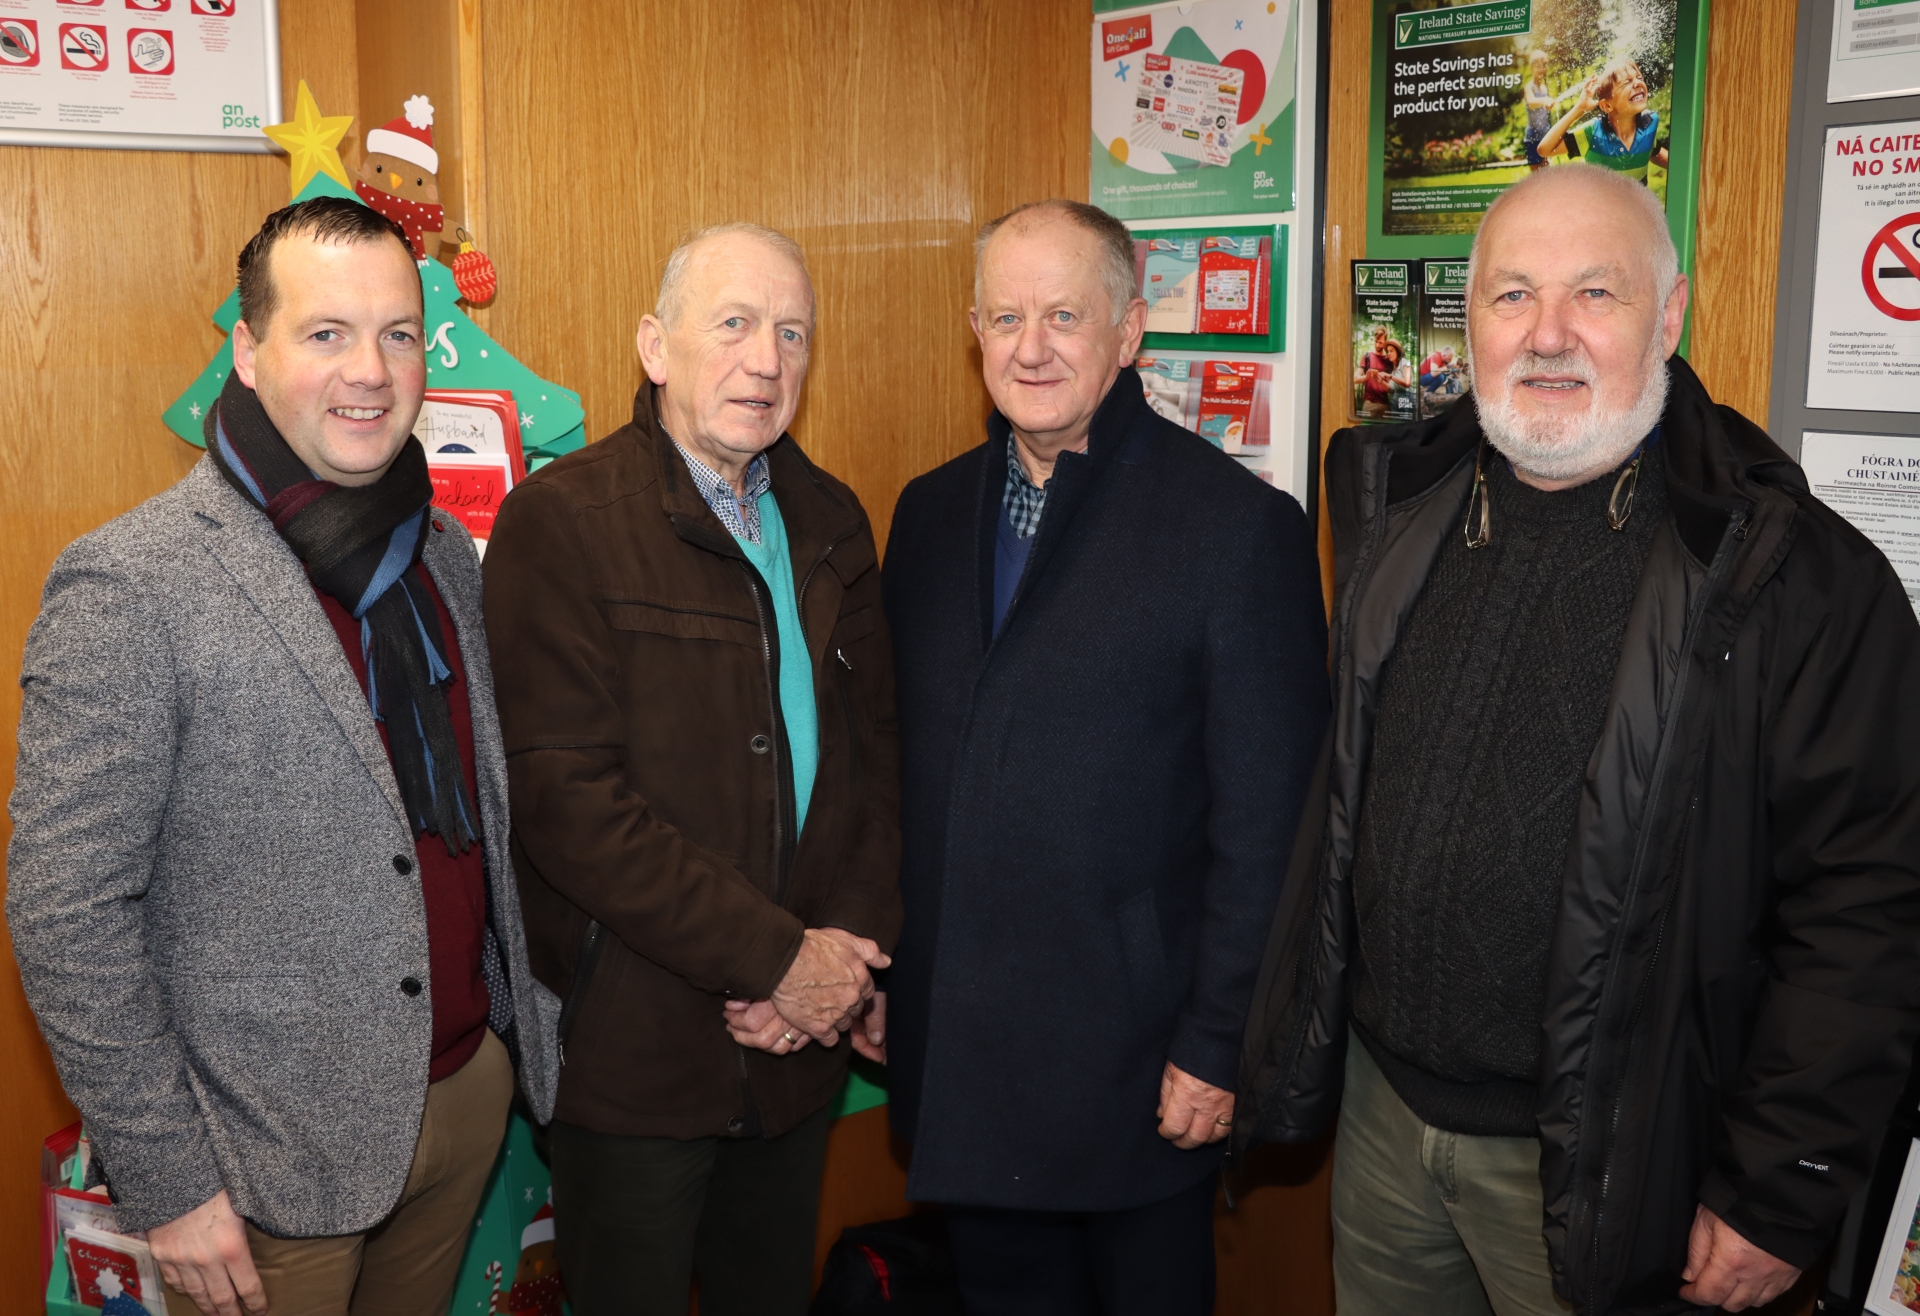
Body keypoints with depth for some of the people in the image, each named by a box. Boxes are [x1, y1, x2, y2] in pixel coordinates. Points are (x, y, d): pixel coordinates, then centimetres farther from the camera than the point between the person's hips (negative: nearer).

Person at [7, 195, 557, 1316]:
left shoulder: (451, 555, 4)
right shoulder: (131, 586, -17)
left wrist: (516, 1015, 12)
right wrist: (169, 1182, -14)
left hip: (470, 1088, 6)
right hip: (275, 1160, -6)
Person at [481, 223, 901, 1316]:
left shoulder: (830, 522, 7)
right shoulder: (562, 521, -13)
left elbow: (876, 746, 8)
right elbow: (565, 796, -19)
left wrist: (852, 952, -6)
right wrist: (777, 959, -18)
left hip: (803, 1038, 6)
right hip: (634, 1050, -5)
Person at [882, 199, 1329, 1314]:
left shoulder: (1240, 526, -12)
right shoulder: (932, 513, 6)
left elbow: (1265, 830, -13)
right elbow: (908, 768, 11)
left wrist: (1216, 1050, -13)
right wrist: (876, 971, 9)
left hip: (1134, 1052, -5)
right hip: (954, 1042, 5)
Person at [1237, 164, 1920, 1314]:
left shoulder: (1795, 573, -14)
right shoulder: (1400, 511, 2)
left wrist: (1780, 1197, -14)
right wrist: (1298, 1048, 11)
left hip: (1598, 1169, -4)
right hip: (1382, 1105, 5)